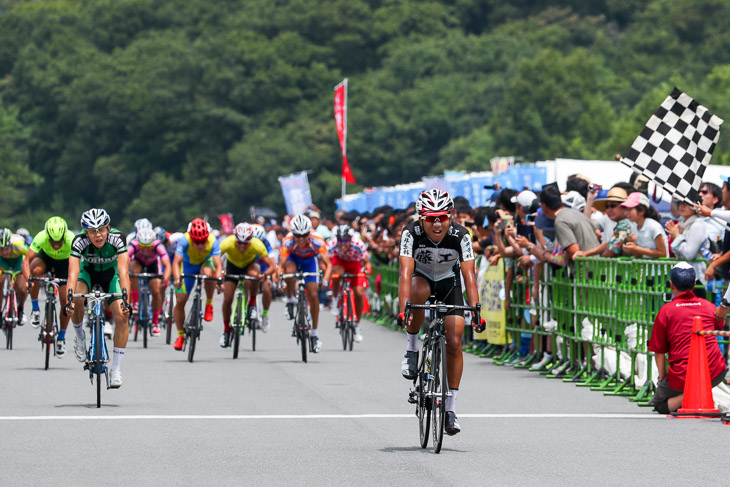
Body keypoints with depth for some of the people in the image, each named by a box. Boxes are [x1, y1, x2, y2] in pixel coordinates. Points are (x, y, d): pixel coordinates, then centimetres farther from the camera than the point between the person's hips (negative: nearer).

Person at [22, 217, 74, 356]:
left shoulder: (71, 240, -38)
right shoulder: (41, 238, -37)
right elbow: (26, 261, -36)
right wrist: (28, 279, -52)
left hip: (64, 262, 0)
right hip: (46, 257, 0)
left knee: (66, 301, -9)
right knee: (35, 270, -35)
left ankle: (61, 337, 12)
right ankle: (35, 309, -14)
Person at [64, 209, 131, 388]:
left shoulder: (117, 238, -34)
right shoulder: (79, 241, -33)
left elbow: (123, 272, -41)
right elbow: (73, 273, -41)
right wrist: (70, 299, -56)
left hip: (110, 273, 0)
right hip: (88, 271, 0)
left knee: (122, 316, -18)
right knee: (77, 300, -32)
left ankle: (116, 369, -8)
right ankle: (80, 337, -1)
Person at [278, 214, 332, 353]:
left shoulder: (317, 242, -36)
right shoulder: (288, 242, -36)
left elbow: (328, 264, -37)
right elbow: (281, 265, -37)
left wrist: (325, 280, -53)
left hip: (310, 260, 0)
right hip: (293, 257, 0)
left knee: (313, 294, -9)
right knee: (289, 271, -36)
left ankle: (314, 333, 4)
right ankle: (290, 301, -9)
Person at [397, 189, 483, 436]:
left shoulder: (460, 236, -28)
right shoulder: (411, 233, -30)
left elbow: (469, 275, -33)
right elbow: (406, 272, -38)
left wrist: (475, 311, -45)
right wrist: (403, 310, -51)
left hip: (449, 281, 1)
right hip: (421, 276, -1)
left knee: (454, 342, -10)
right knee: (419, 291, -39)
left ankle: (450, 408, 0)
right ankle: (412, 348, -15)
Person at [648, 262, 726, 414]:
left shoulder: (666, 311, -1)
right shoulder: (709, 306, 10)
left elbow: (659, 352, 1)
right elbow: (721, 324, 35)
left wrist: (662, 379, 13)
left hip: (682, 377, -3)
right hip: (714, 375, 3)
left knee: (659, 405, 22)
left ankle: (687, 397, -9)